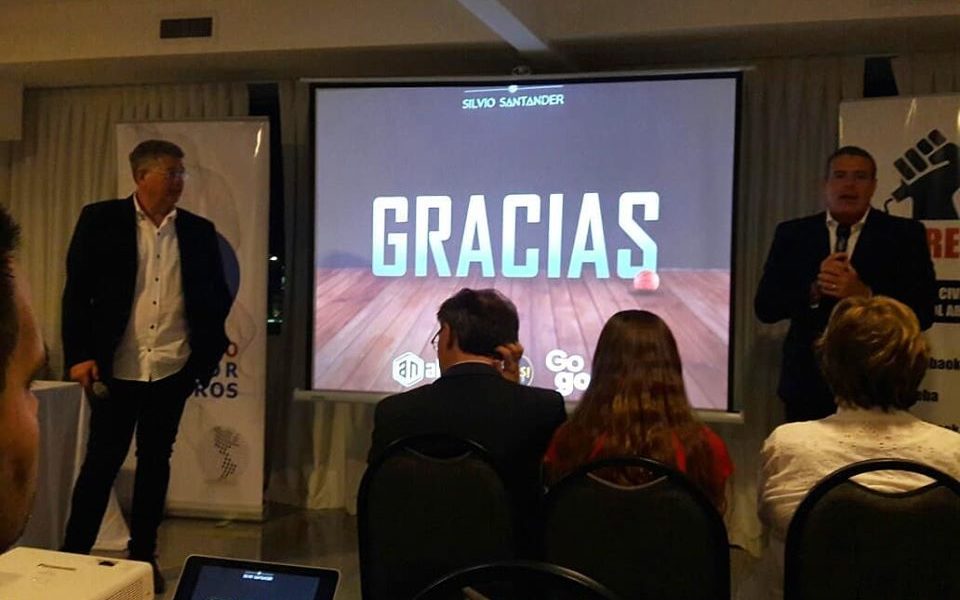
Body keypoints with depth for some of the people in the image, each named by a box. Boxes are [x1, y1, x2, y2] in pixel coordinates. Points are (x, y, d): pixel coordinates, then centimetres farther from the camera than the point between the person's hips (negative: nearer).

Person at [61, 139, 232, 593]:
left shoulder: (199, 231, 5)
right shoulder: (101, 220, -2)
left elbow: (216, 296, 10)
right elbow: (77, 291, -4)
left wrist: (210, 348, -2)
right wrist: (79, 354, -11)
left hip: (173, 369, 3)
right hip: (116, 369, -3)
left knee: (155, 460, 12)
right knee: (102, 461, 4)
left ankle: (143, 556, 24)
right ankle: (73, 554, 19)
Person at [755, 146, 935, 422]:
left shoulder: (904, 234, 1)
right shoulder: (792, 234, 4)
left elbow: (923, 311, -6)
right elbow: (765, 307, -1)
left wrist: (864, 294, -21)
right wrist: (814, 290, -17)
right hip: (806, 383, 1)